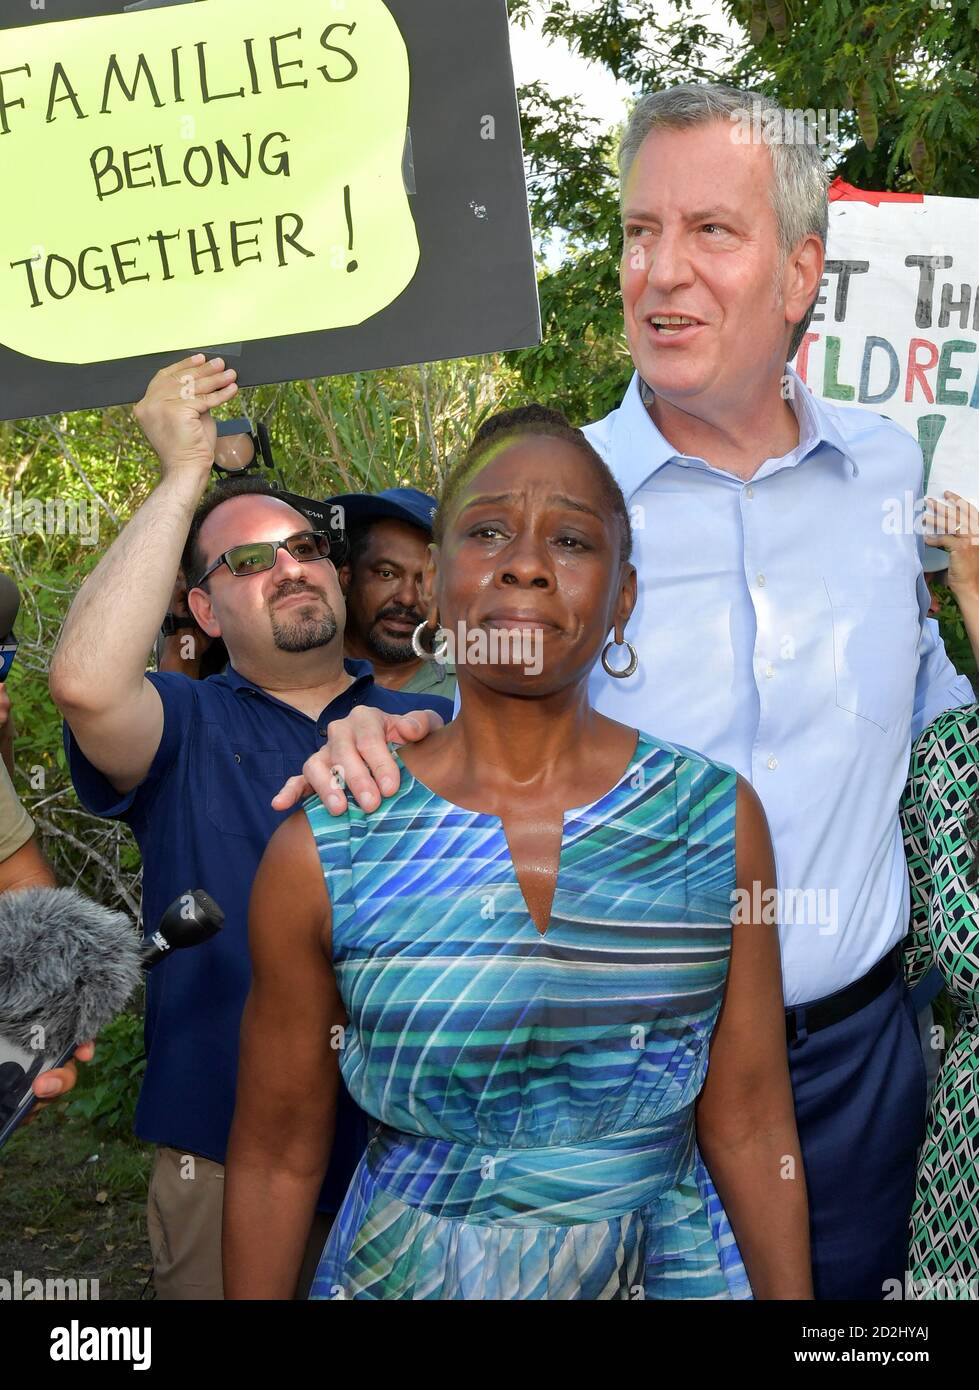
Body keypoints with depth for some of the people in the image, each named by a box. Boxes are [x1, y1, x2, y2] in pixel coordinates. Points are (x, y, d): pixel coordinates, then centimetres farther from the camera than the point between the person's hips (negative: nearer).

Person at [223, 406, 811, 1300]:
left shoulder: (717, 817, -8)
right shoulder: (319, 854, -11)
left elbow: (751, 1133, -3)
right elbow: (277, 1161, -3)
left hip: (673, 1263, 2)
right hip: (408, 1268, -1)